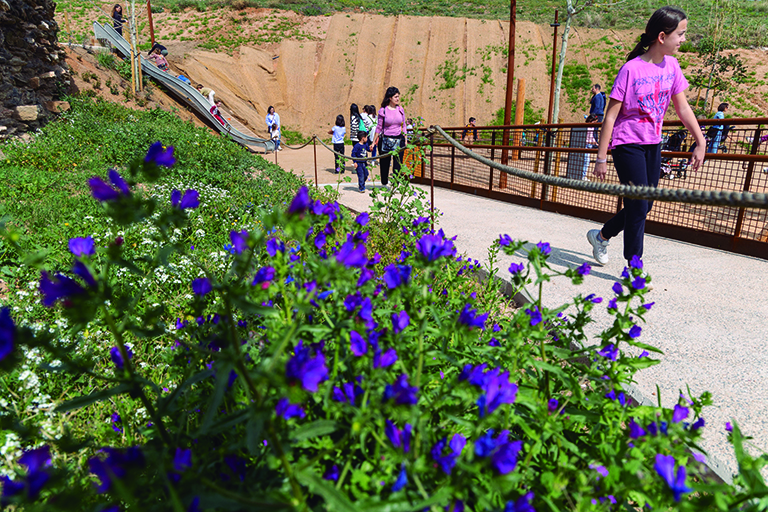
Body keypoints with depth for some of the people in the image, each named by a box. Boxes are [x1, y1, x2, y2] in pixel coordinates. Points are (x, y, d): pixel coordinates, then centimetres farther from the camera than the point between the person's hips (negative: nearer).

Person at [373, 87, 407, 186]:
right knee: (384, 163, 7)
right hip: (386, 140, -2)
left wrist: (405, 139, 8)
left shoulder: (400, 110, 6)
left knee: (398, 163, -1)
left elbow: (403, 126, 14)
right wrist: (374, 141, 2)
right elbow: (379, 127, 1)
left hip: (399, 140, 3)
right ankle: (384, 184, 24)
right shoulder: (383, 110, -4)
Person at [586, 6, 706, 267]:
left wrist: (701, 143, 9)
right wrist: (601, 158, -15)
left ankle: (601, 235, 31)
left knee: (645, 206, 10)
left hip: (653, 145, 7)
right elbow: (610, 116, -13)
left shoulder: (671, 66, 6)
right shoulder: (631, 69, -13)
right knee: (638, 206, -8)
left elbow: (683, 108, 11)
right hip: (628, 144, -7)